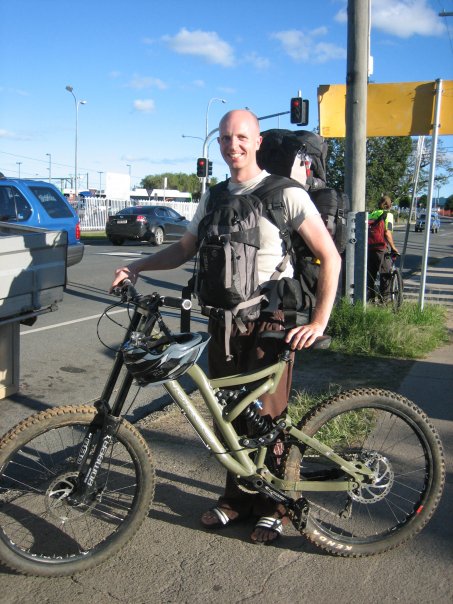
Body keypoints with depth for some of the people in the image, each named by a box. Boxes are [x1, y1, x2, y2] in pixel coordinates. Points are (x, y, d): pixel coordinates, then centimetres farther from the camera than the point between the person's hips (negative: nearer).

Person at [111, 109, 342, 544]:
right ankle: (237, 497, 30)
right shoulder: (214, 198, 10)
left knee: (267, 415, 1)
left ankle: (274, 506, 22)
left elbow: (330, 257, -10)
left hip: (269, 321, -5)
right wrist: (136, 266, 1)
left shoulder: (286, 194, -7)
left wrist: (318, 322, -16)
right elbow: (184, 249, 16)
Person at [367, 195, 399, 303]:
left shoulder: (371, 215, 11)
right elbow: (387, 233, -14)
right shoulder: (388, 215, -5)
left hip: (370, 247, 5)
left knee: (370, 273, 11)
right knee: (385, 273, 3)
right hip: (382, 248, -5)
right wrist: (393, 247, -7)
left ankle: (370, 297, 14)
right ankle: (384, 298, 2)